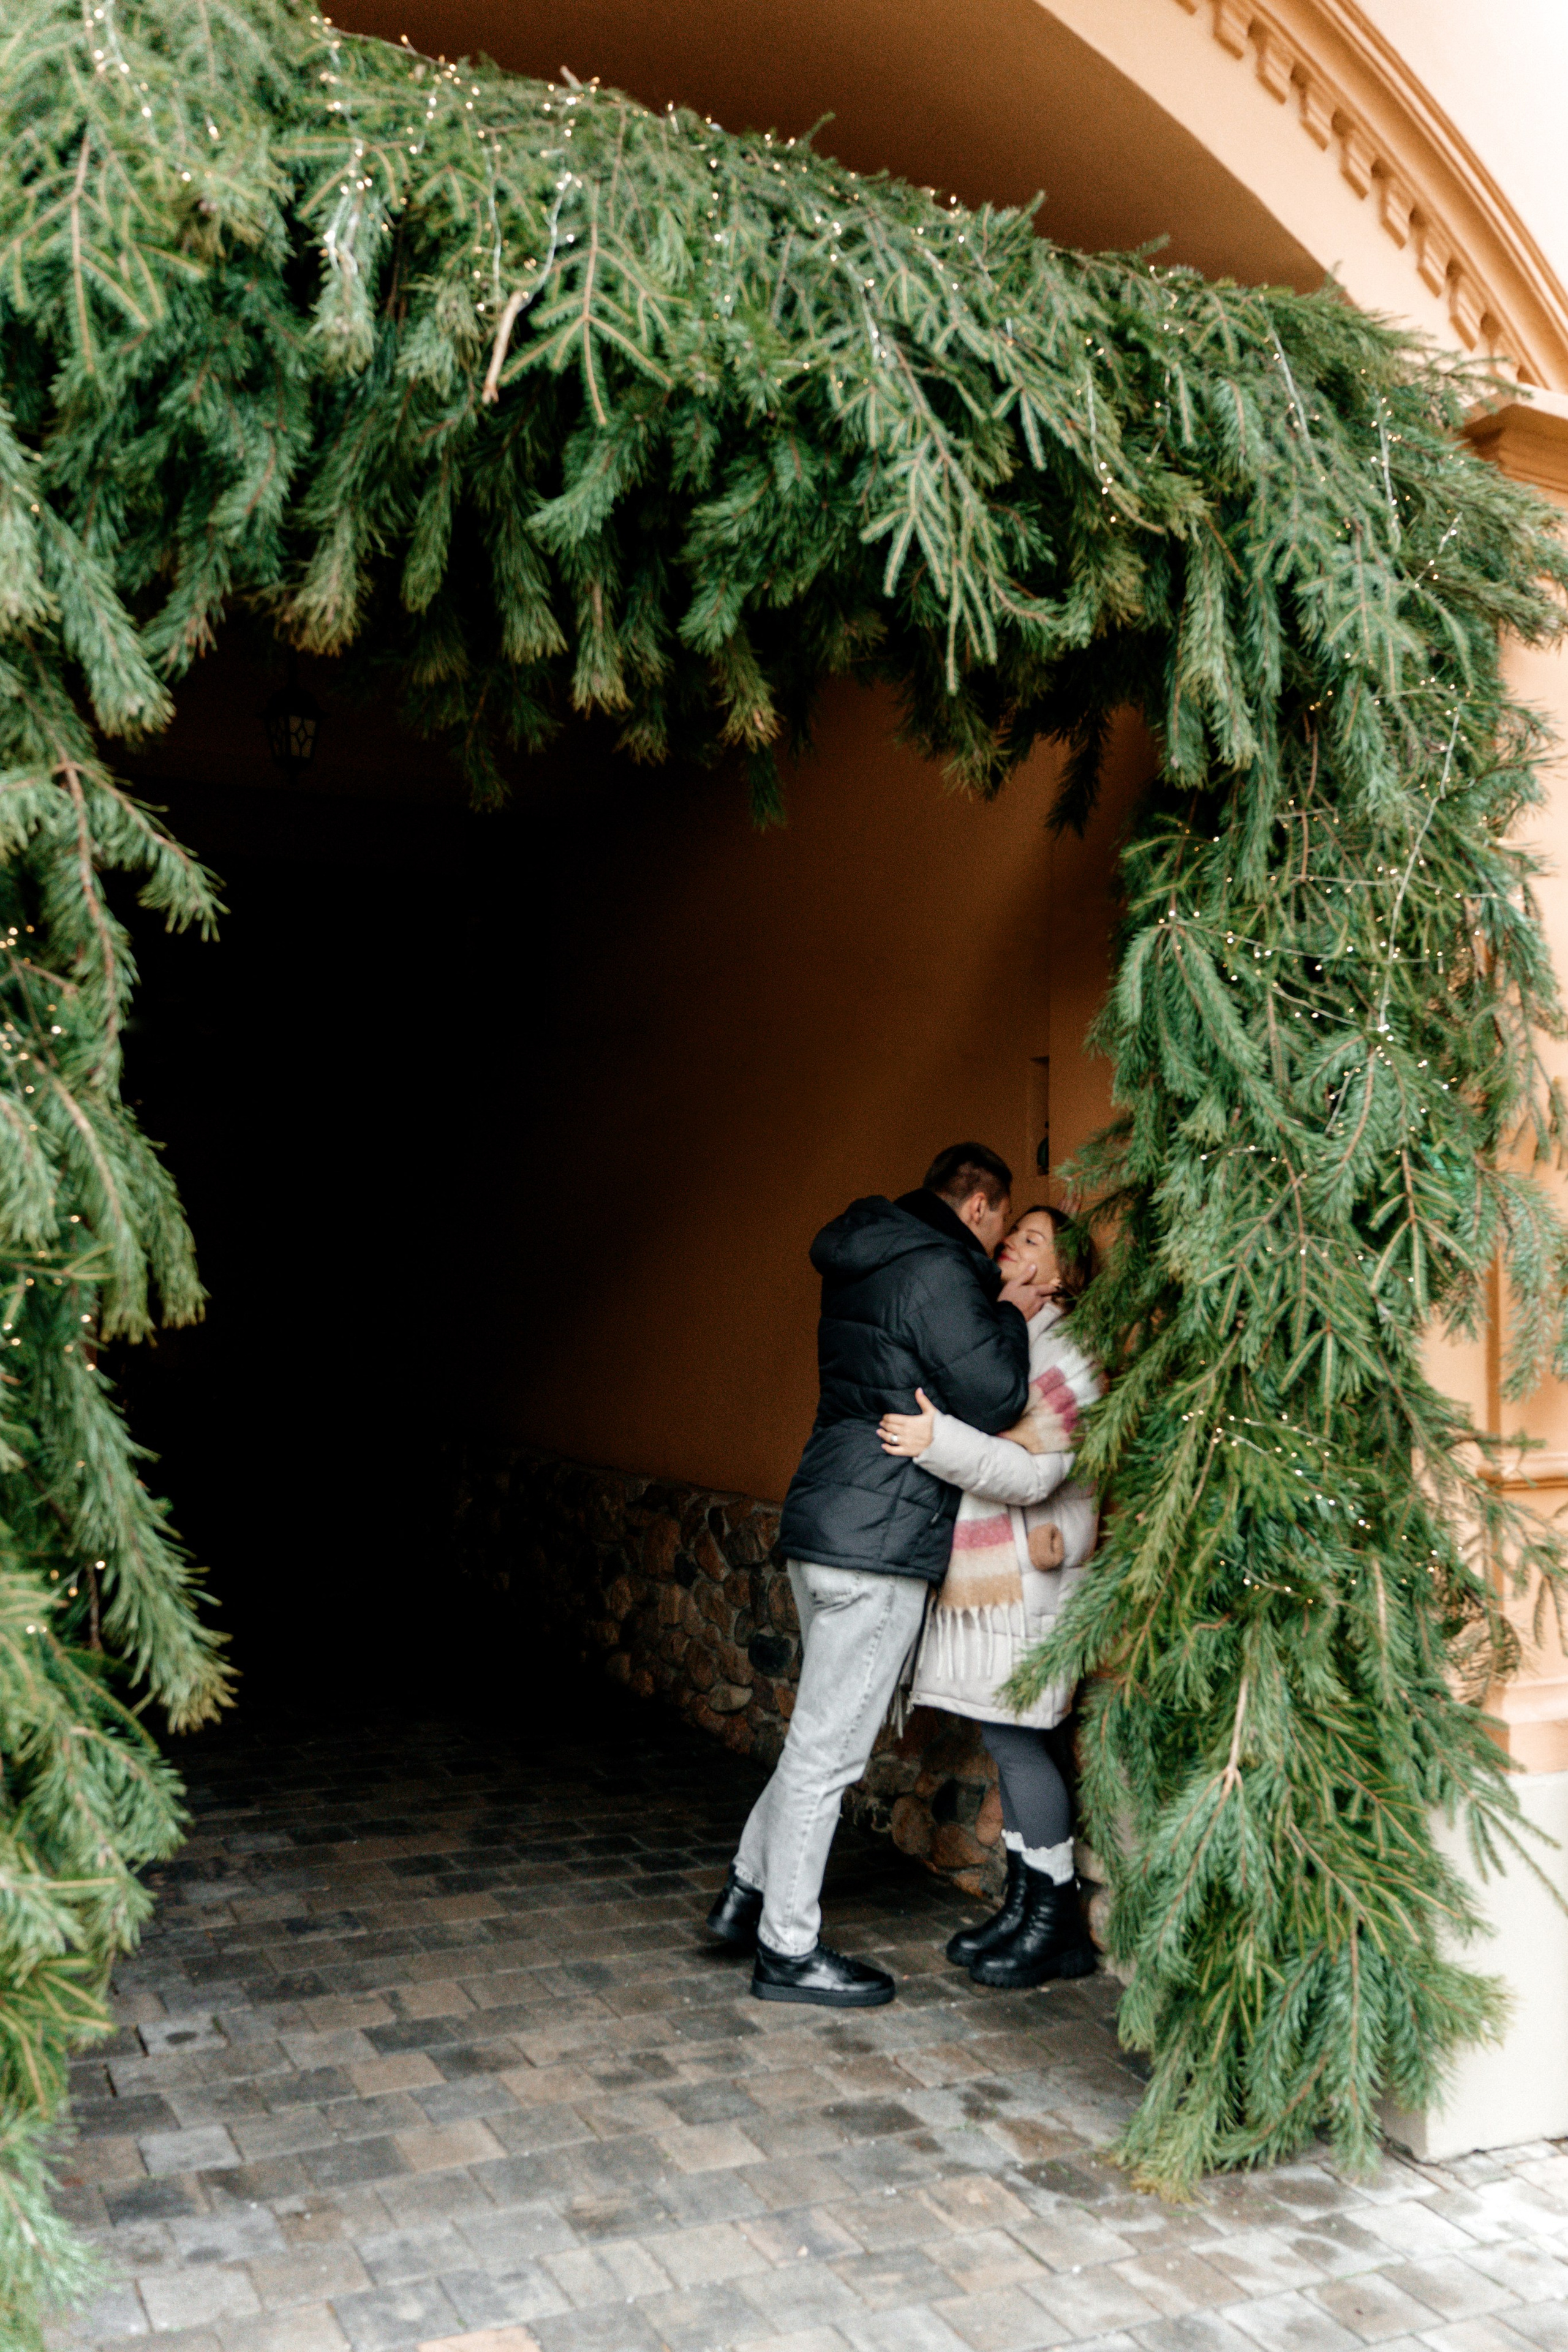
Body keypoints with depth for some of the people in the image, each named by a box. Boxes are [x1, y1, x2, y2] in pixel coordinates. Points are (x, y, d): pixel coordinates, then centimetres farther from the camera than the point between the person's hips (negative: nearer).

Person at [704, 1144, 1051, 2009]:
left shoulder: (867, 1266, 17)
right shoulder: (935, 1271, -14)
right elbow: (993, 1398, -16)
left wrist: (995, 1308, 16)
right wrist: (1010, 1318, 0)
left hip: (826, 1524, 10)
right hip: (878, 1540, -10)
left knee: (822, 1732, 21)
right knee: (829, 1744, -1)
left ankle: (748, 1891, 28)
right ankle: (788, 1950, 10)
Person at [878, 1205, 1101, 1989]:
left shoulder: (1062, 1355, -12)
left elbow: (1032, 1474, -21)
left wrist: (938, 1441, -30)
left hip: (1022, 1576, -8)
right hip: (979, 1575, 8)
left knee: (1014, 1738, -4)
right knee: (1008, 1740, 13)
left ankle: (1057, 1924, 9)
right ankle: (1023, 1905, 24)